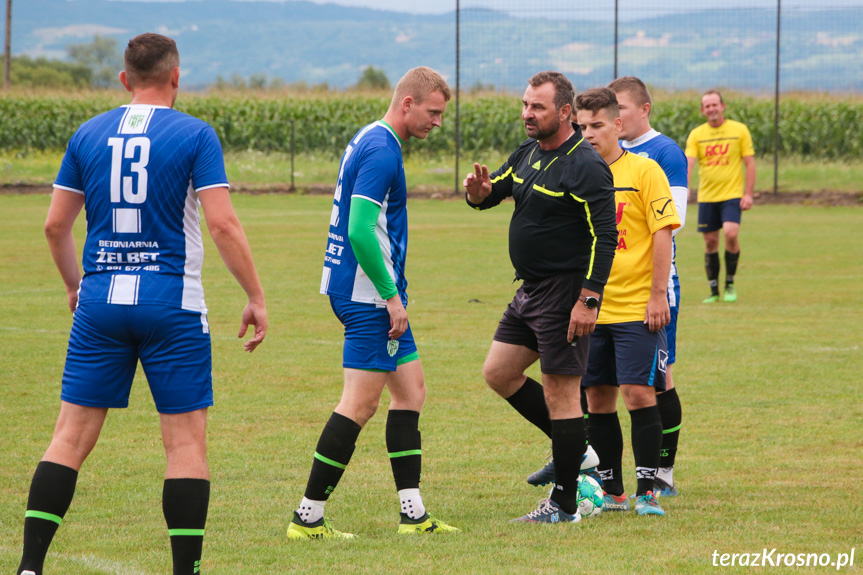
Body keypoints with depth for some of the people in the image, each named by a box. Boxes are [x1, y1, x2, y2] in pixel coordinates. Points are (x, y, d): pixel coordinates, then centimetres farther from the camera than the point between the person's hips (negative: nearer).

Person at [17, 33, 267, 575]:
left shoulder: (89, 134, 8)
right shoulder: (195, 134, -4)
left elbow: (56, 225, 11)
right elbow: (223, 225, -11)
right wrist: (256, 298, -3)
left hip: (100, 301, 3)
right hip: (171, 302, -3)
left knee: (72, 437, 6)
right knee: (187, 440, 3)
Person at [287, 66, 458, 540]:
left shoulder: (370, 141, 16)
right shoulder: (381, 150, -17)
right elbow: (359, 231, -25)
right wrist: (391, 296, -20)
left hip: (373, 293, 11)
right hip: (369, 295, -11)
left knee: (410, 390, 11)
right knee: (360, 404, -8)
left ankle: (412, 513, 12)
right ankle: (308, 516, -5)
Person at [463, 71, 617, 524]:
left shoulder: (585, 167, -18)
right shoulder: (528, 154, 9)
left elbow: (605, 237, -20)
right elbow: (491, 193, 17)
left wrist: (589, 300, -25)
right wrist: (479, 191, -8)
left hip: (564, 293, -9)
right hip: (530, 290, 9)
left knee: (559, 393, -5)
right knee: (498, 372, 13)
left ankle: (564, 504, 2)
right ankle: (572, 447, 24)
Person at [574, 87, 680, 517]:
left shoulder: (644, 171, -5)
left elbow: (662, 235, -7)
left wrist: (658, 295, -12)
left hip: (637, 307, -5)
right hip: (591, 309, 5)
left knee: (639, 395, -9)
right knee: (598, 399, 6)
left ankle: (646, 492, -2)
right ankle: (611, 492, 16)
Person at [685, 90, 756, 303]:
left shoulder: (739, 130, 1)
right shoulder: (696, 135, 3)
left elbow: (750, 163, 3)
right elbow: (688, 163, -7)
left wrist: (748, 194, -5)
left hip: (732, 195, -2)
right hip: (706, 197, 2)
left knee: (731, 233, -20)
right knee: (710, 242, 5)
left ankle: (730, 284, -3)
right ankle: (714, 291, 15)